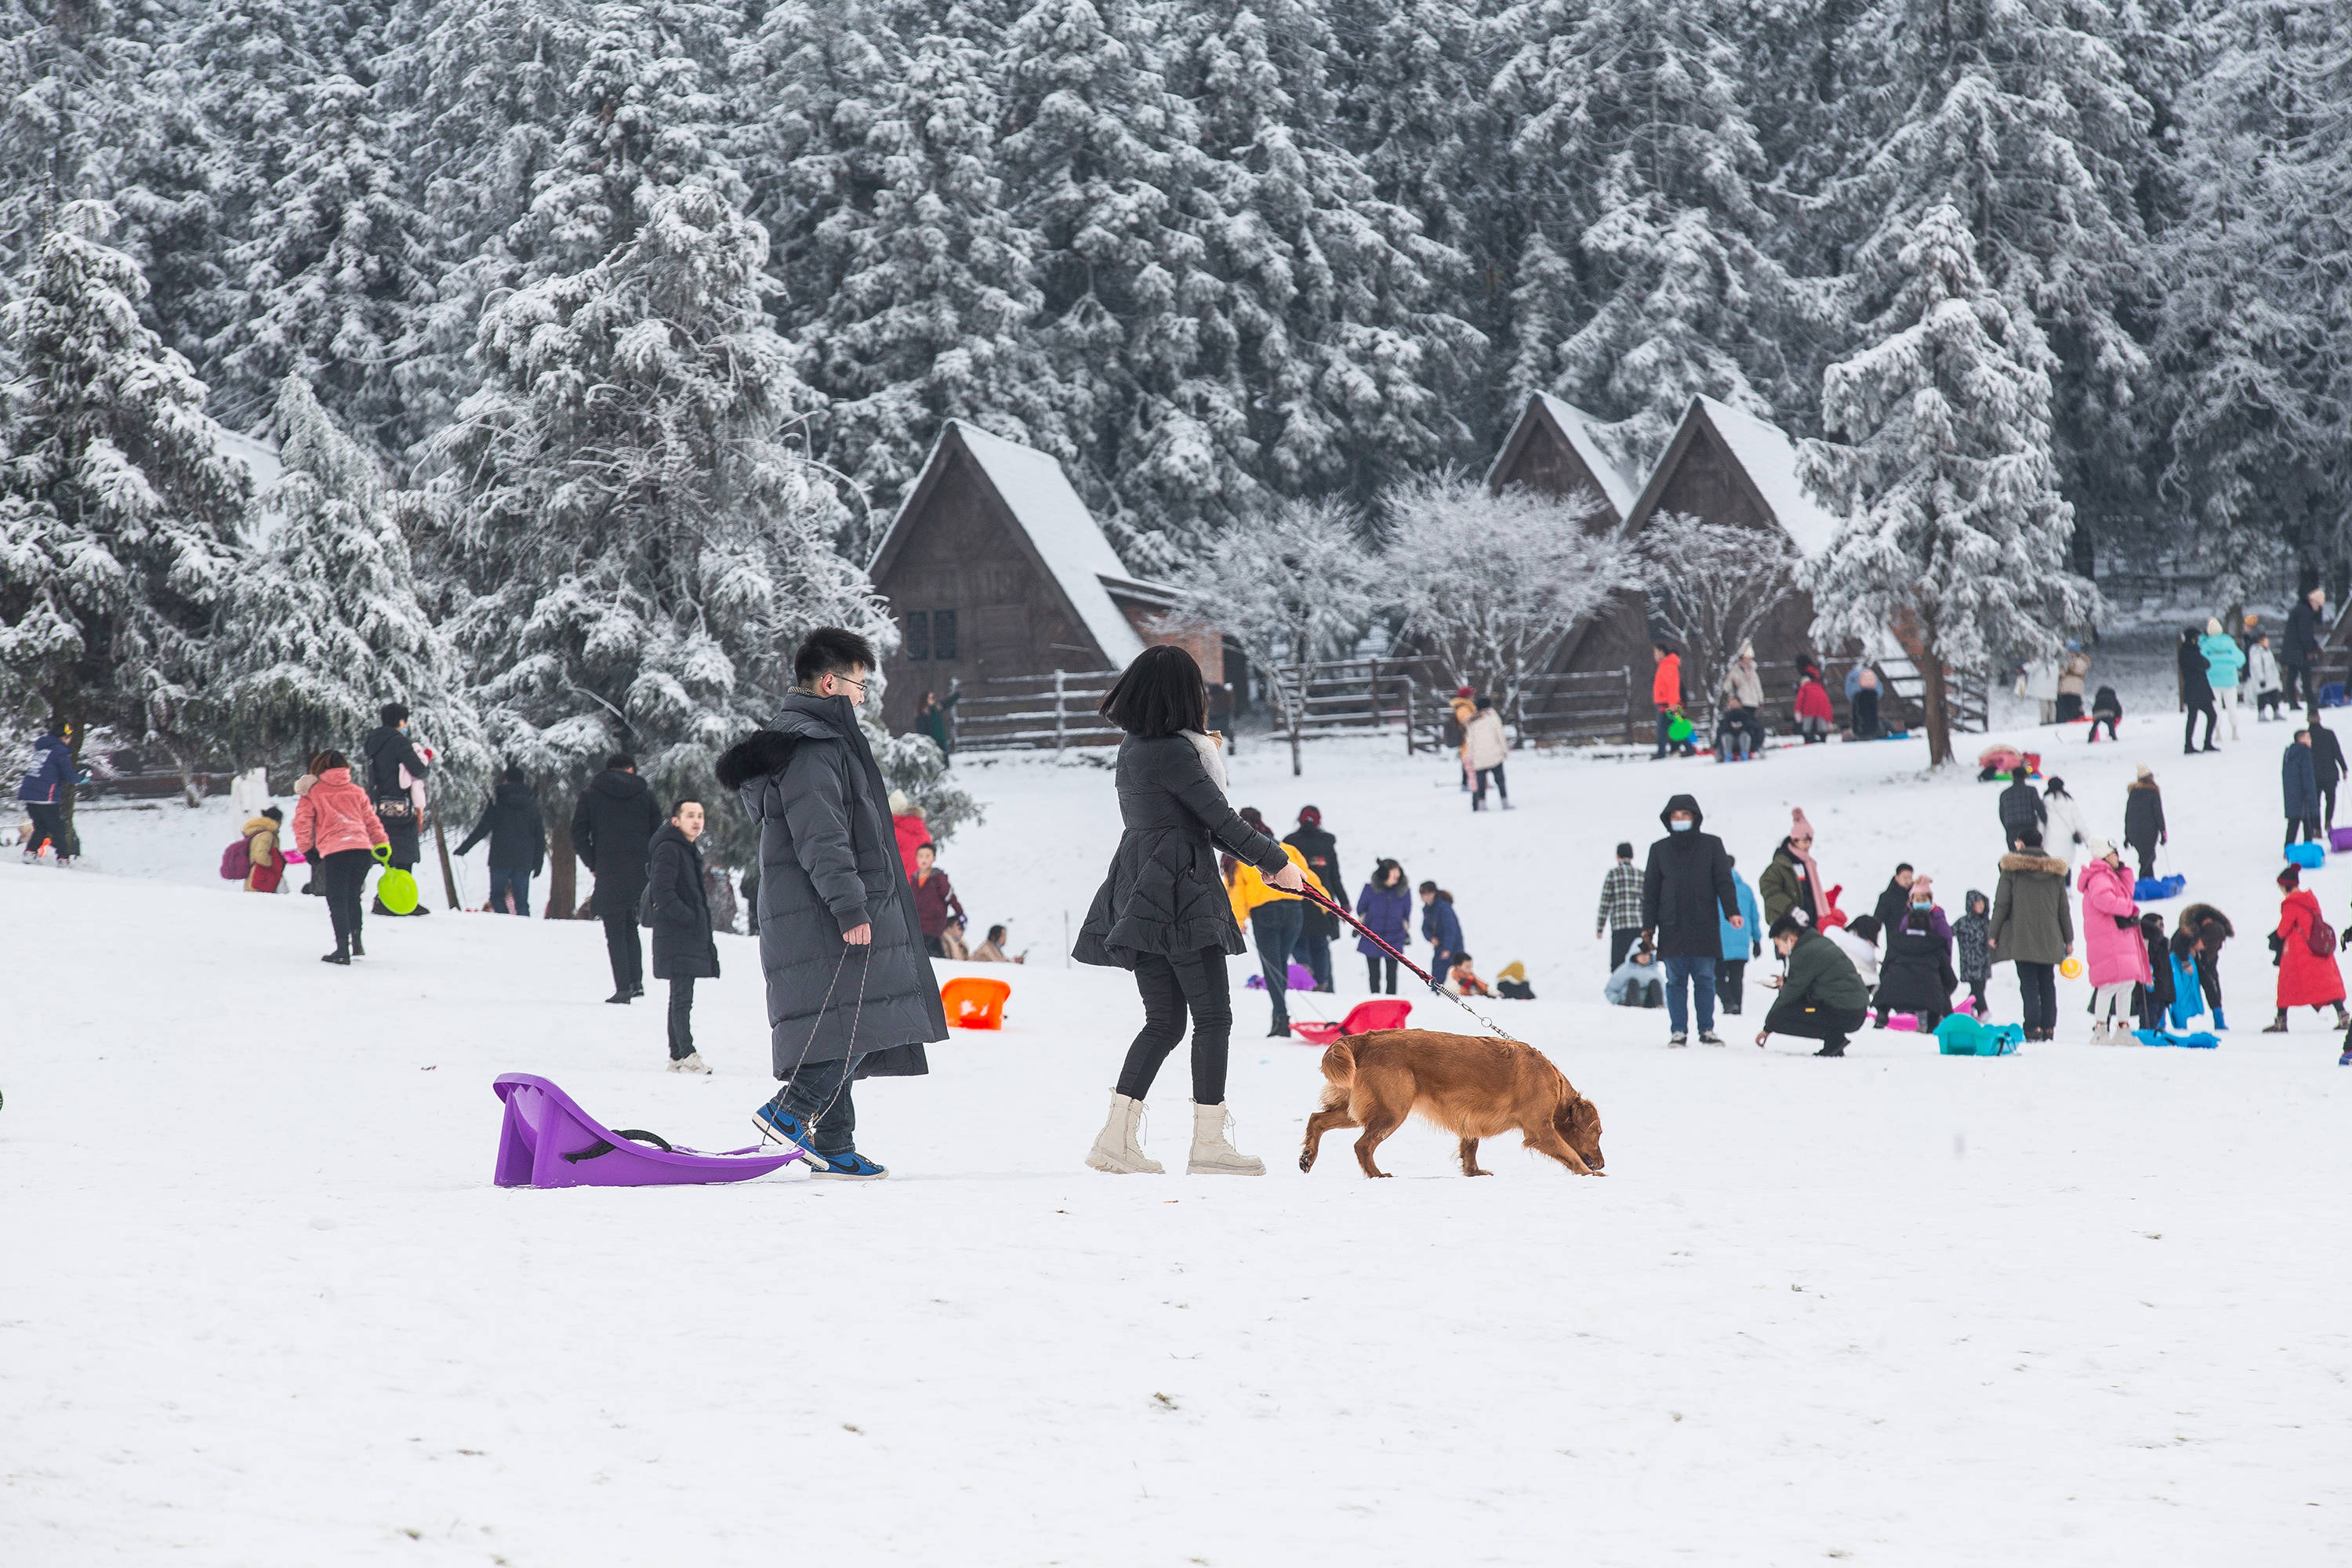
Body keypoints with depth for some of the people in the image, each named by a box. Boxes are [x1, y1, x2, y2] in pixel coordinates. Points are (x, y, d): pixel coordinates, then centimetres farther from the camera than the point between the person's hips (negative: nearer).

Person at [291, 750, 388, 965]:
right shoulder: (357, 792, 22)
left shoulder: (313, 792, 12)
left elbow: (302, 824, 6)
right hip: (363, 850, 4)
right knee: (352, 897, 22)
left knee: (337, 901, 0)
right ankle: (356, 943, 23)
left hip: (334, 851, -4)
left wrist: (306, 850, 15)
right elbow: (372, 822, 23)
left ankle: (343, 950, -9)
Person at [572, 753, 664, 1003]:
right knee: (631, 927, 17)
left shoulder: (590, 795, 4)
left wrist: (592, 865, 6)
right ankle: (636, 982, 8)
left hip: (608, 873, -2)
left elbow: (578, 835, -1)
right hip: (640, 874, 2)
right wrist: (648, 864, 13)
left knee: (615, 931, 0)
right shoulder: (645, 795, 8)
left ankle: (623, 988, -9)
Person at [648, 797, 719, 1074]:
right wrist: (687, 916, -19)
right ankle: (687, 1054, -18)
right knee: (682, 995, -14)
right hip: (675, 935, -10)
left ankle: (677, 1056, 16)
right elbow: (661, 890, -20)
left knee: (681, 996, 12)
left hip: (693, 937, 10)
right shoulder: (669, 849, -11)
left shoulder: (690, 851, 19)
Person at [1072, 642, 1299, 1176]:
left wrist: (1260, 860, 19)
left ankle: (1116, 1139, 6)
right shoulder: (1171, 751, -14)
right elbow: (1219, 817, -12)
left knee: (1164, 1022, 11)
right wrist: (1276, 861, 0)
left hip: (1142, 900, 9)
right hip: (1178, 895, -9)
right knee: (1213, 1016, -3)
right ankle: (1209, 1143, -3)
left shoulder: (1135, 748, 15)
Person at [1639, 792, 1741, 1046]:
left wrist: (1732, 911, -9)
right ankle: (1678, 1031, 5)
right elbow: (1650, 891, 11)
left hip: (1704, 928, -1)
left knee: (1705, 980, 0)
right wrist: (1648, 927, 5)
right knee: (1675, 981, 1)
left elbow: (1724, 881, 4)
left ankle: (1707, 1030, 8)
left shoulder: (1711, 845, 7)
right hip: (1672, 928, 1)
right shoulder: (1660, 849, 10)